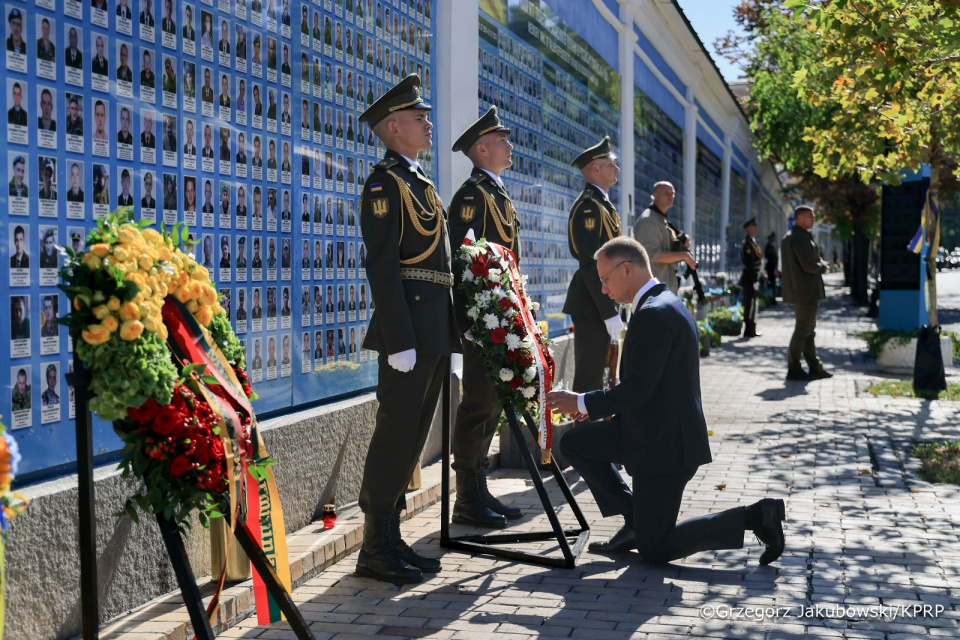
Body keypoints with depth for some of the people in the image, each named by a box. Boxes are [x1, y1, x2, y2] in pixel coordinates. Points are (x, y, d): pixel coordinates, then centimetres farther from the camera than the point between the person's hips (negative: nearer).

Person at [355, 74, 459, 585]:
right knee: (397, 432, -5)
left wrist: (449, 332, 19)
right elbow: (382, 265, -16)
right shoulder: (385, 182, -8)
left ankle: (389, 538, 20)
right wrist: (399, 340, -22)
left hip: (434, 328, 9)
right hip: (409, 323, -9)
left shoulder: (419, 181, 21)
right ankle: (376, 549, 3)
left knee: (412, 433, 12)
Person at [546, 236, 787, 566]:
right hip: (652, 430, 10)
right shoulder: (666, 304, 11)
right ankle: (636, 520, 16)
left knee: (654, 551, 0)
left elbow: (637, 390, -24)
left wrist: (582, 403, -12)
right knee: (574, 444, 13)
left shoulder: (652, 314, -22)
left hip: (664, 443, -10)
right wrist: (595, 404, 10)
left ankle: (755, 516, 1)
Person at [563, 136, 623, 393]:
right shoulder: (589, 206, -16)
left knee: (594, 374, 17)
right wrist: (610, 313, -22)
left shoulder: (600, 203, 17)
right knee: (588, 378, -5)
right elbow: (591, 265, -22)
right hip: (592, 305, -10)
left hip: (597, 301, 10)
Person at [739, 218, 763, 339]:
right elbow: (749, 264, -21)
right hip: (750, 279, -10)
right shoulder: (748, 244, -16)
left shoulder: (752, 242, 17)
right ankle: (749, 331, -3)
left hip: (751, 278, 10)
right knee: (750, 305, -7)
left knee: (751, 305, 13)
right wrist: (754, 281, -22)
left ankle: (751, 330, 19)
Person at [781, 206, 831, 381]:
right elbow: (810, 266, -24)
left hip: (796, 290, 11)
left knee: (808, 330, 15)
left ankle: (815, 368, 22)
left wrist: (818, 263, 14)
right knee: (803, 330, -4)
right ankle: (794, 370, 0)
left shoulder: (788, 237, 15)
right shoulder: (801, 238, -19)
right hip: (806, 291, -11)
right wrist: (823, 266, -4)